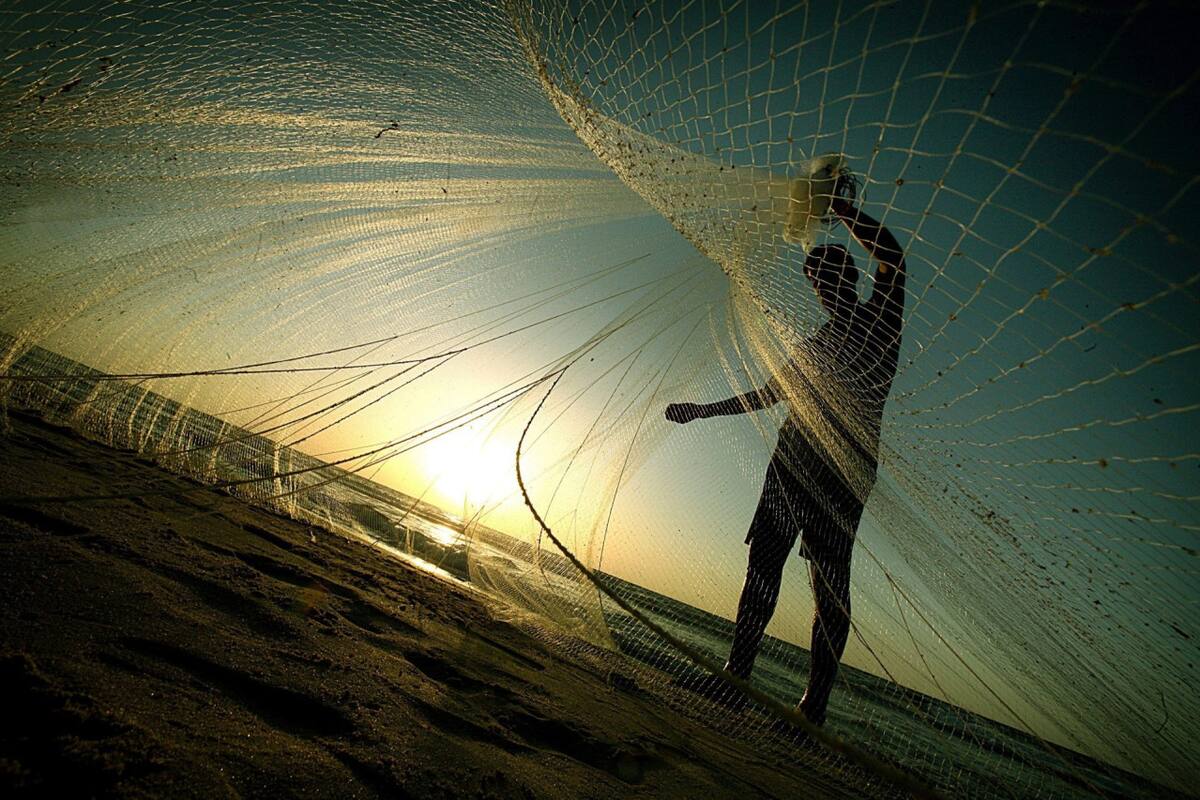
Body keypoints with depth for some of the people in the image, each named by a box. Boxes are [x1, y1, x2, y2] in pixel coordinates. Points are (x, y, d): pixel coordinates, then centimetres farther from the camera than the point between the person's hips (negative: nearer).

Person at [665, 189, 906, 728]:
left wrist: (836, 205, -2)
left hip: (845, 470, -6)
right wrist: (702, 410, 30)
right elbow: (769, 393, 30)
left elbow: (893, 256, -7)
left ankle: (815, 704, -1)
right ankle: (737, 674, 3)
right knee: (764, 563, -1)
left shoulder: (881, 319, 10)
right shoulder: (815, 344, 27)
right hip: (794, 462, 6)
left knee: (830, 583, -7)